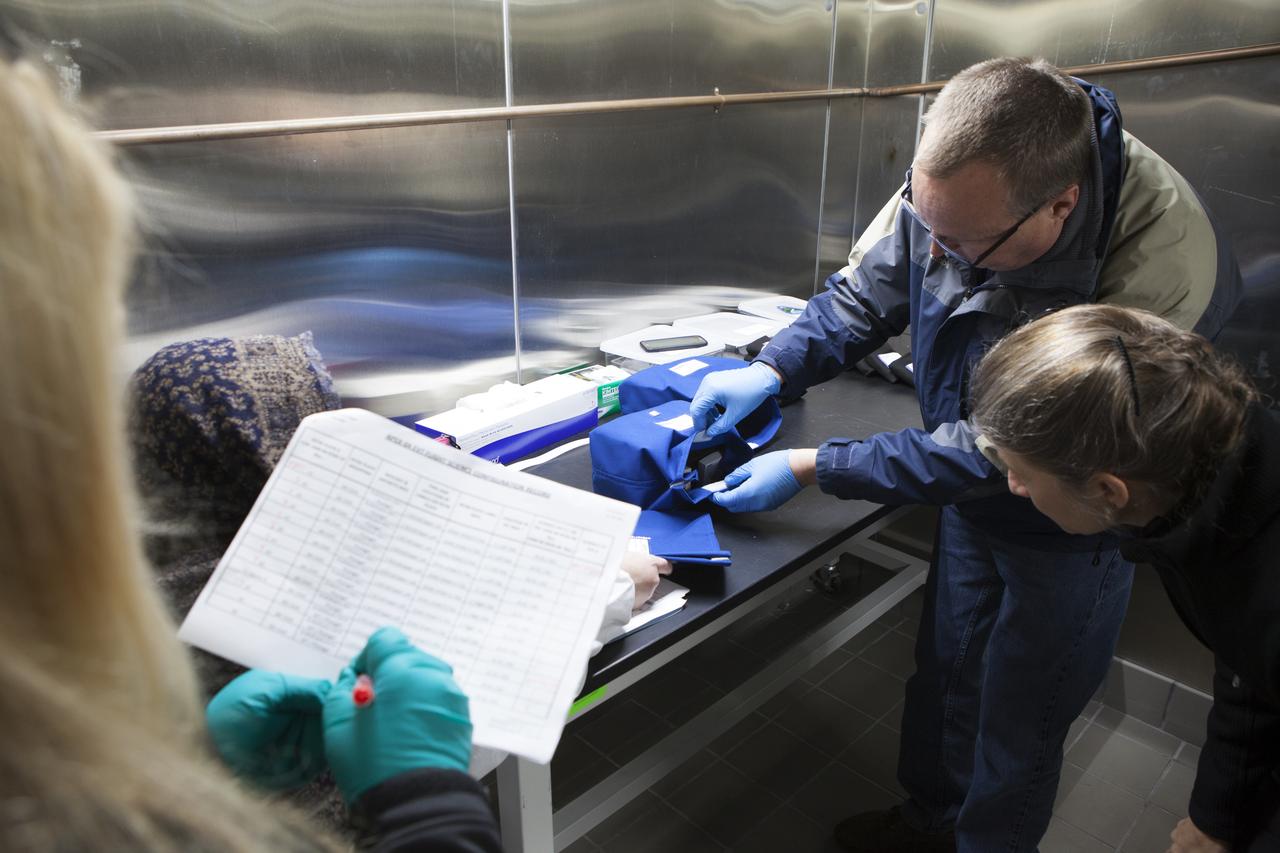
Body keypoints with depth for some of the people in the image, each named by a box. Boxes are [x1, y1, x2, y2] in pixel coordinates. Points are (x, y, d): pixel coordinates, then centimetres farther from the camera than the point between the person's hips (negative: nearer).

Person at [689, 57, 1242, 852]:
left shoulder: (1163, 271, -38)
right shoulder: (958, 177, -22)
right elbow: (867, 292, -4)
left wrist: (811, 468, -29)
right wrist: (773, 370, -19)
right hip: (975, 488, 6)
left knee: (1018, 722, 14)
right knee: (943, 673, 24)